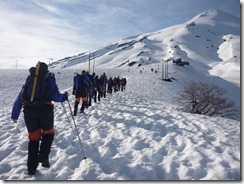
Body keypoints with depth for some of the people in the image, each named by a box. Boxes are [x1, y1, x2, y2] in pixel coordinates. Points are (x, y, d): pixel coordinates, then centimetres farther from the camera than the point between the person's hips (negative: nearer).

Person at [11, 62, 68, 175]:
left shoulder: (29, 79, 19)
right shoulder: (49, 79, 10)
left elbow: (19, 98, 17)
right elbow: (55, 96, 0)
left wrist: (14, 114, 22)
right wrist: (64, 97, 20)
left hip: (29, 110, 3)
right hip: (45, 109, -3)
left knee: (33, 137, 13)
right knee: (48, 133, 19)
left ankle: (31, 167, 17)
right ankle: (43, 156, 0)